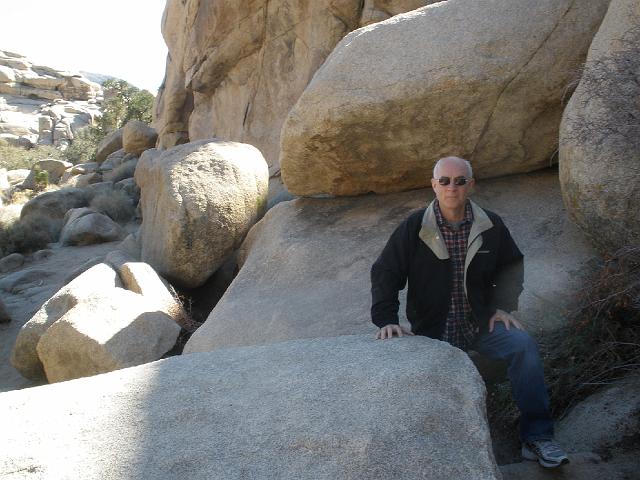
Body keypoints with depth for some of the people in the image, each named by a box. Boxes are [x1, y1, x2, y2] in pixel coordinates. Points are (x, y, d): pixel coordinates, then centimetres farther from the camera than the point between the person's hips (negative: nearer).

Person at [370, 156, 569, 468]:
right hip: (433, 331, -1)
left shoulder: (491, 225, -1)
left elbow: (511, 265, 15)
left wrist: (504, 306, 2)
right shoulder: (413, 228, -9)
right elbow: (385, 273, -7)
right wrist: (386, 320, -18)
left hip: (480, 322, 2)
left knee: (523, 344, -22)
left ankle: (536, 437, -13)